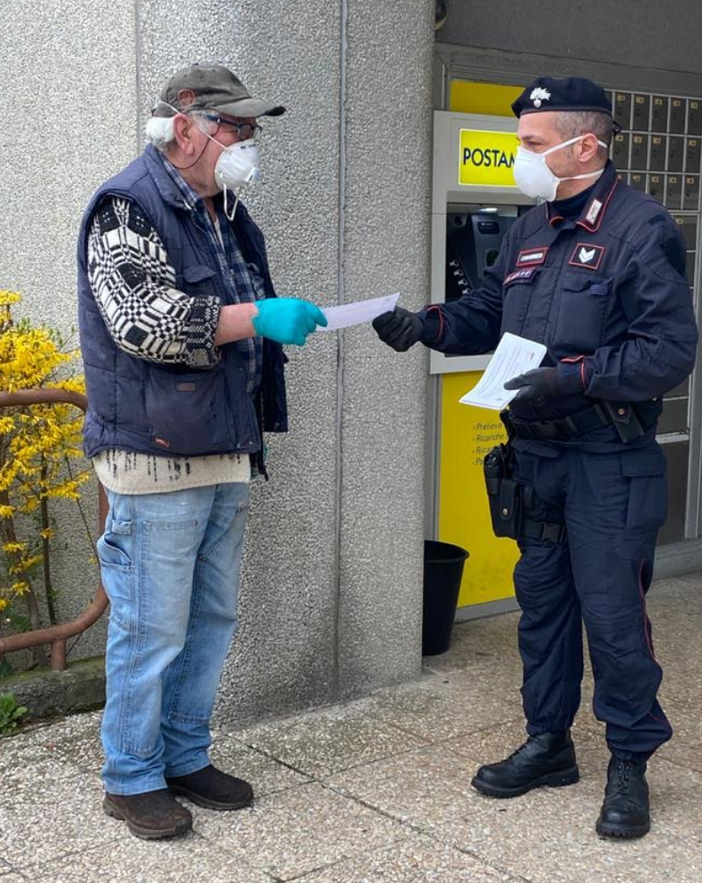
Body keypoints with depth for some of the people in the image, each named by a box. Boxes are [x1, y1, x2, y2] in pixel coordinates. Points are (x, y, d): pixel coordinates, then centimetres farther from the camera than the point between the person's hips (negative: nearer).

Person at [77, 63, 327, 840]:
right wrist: (254, 316, -25)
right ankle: (131, 779, 16)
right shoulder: (127, 207, -9)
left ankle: (185, 757, 30)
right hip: (155, 461, -8)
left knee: (211, 619, 15)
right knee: (151, 630, 0)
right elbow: (144, 320, -21)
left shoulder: (227, 215, 17)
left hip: (226, 457, 9)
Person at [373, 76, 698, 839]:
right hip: (535, 455, 7)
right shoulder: (529, 232, 12)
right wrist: (422, 325, 0)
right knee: (541, 602, 15)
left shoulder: (641, 229, -12)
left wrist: (573, 377, -24)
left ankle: (630, 764, 16)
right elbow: (484, 314, 18)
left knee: (612, 613, -1)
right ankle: (547, 742, 30)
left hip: (609, 462, -7)